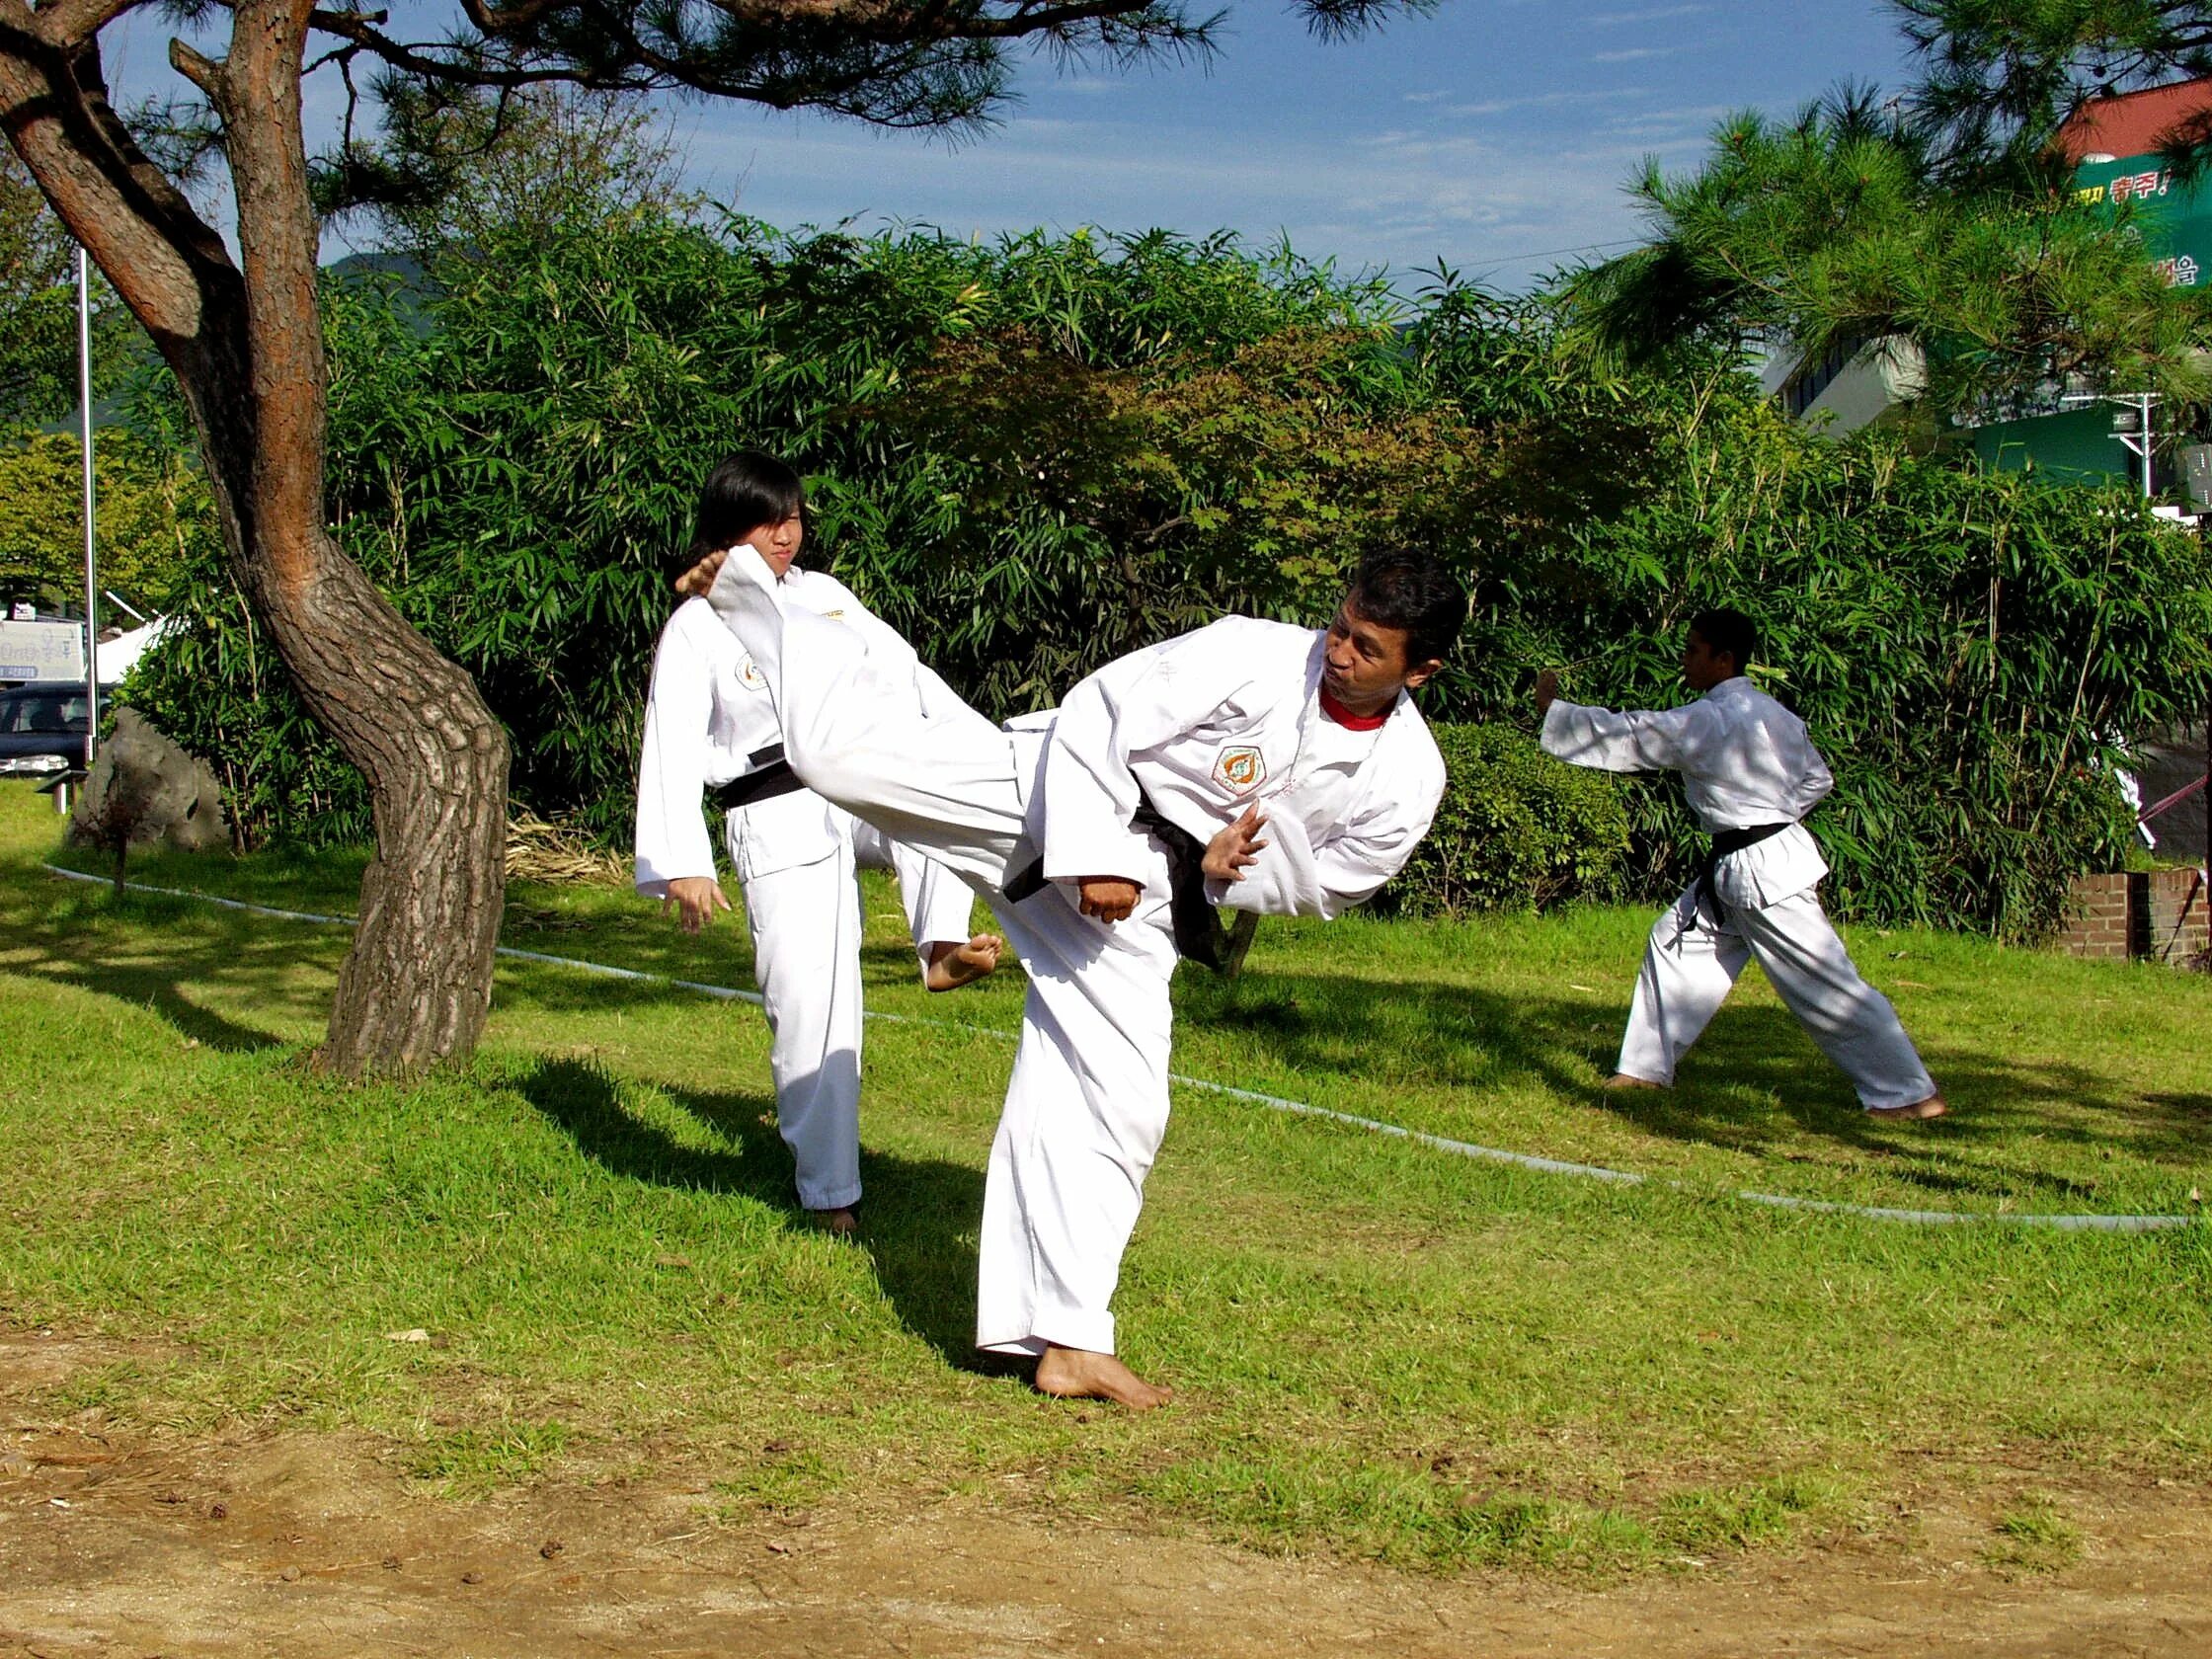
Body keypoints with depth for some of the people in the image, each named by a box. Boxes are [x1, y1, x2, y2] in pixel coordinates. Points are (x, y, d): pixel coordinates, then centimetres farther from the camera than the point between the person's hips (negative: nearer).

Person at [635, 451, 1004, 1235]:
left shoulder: (825, 597, 9)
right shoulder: (695, 628, -4)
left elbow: (904, 672, 13)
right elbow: (672, 751, -8)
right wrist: (680, 866, -16)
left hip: (864, 793, 4)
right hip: (778, 826, -4)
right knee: (810, 1005, -5)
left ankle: (943, 947, -31)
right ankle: (829, 1192, 8)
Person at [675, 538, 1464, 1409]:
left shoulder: (1406, 781, -5)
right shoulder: (1249, 656, -15)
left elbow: (1327, 884, 10)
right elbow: (1092, 721, -12)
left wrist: (1236, 869, -11)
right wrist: (1093, 855, -24)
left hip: (1137, 909, 3)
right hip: (1047, 800, -2)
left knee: (1114, 1105, -3)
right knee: (845, 743, -15)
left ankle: (1067, 1342, 8)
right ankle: (742, 587, 13)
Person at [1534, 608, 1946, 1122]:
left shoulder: (1709, 722, -19)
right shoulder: (1771, 713, 9)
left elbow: (1624, 737, -15)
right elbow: (1817, 780, 18)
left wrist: (1552, 708, -5)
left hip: (1762, 873, -10)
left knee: (1823, 985, -6)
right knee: (1676, 944, 17)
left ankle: (1910, 1093, -1)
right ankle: (1647, 1066, 25)